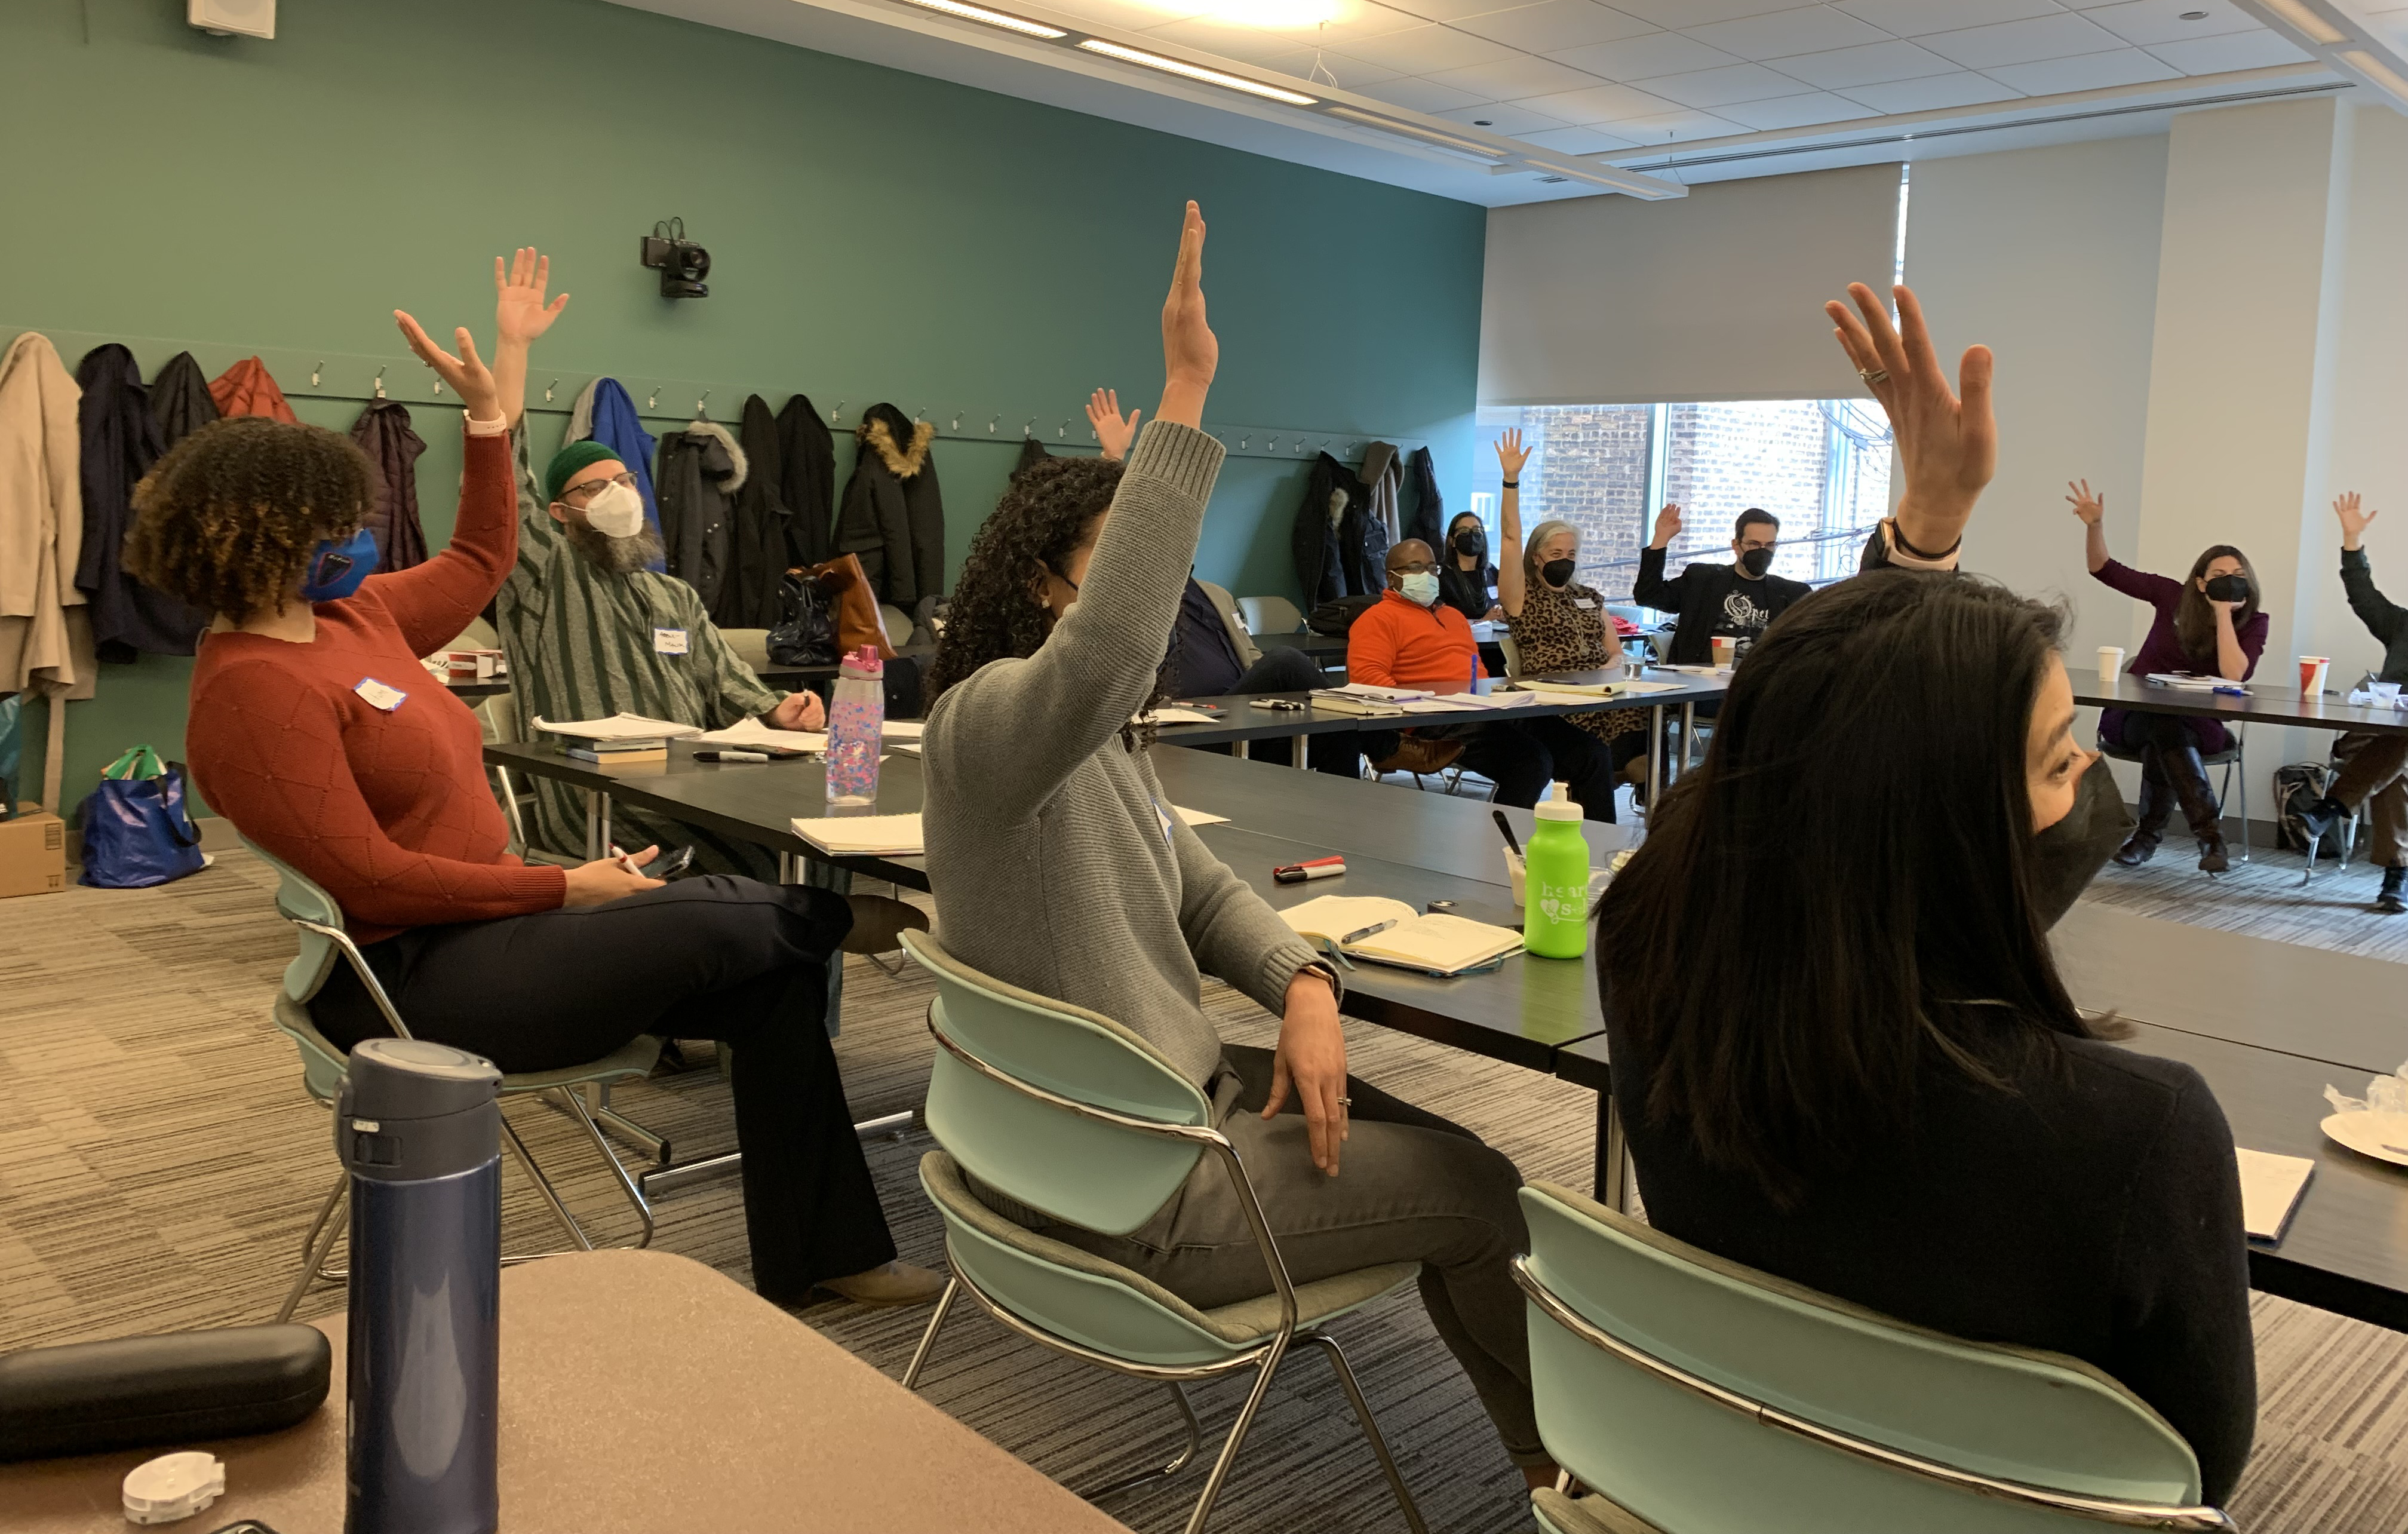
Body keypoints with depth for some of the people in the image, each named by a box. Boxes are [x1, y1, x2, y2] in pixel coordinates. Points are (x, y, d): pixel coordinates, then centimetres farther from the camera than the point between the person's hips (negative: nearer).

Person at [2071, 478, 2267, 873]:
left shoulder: (2253, 623, -4)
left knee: (2169, 733, -36)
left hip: (2197, 725, 0)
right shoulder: (2174, 597, -2)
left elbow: (2233, 675, -23)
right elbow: (2105, 569, 1)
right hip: (2133, 716, 0)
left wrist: (2224, 612, -20)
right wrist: (2094, 525, -16)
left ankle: (2148, 833, -29)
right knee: (2167, 729, -36)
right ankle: (2210, 831, -40)